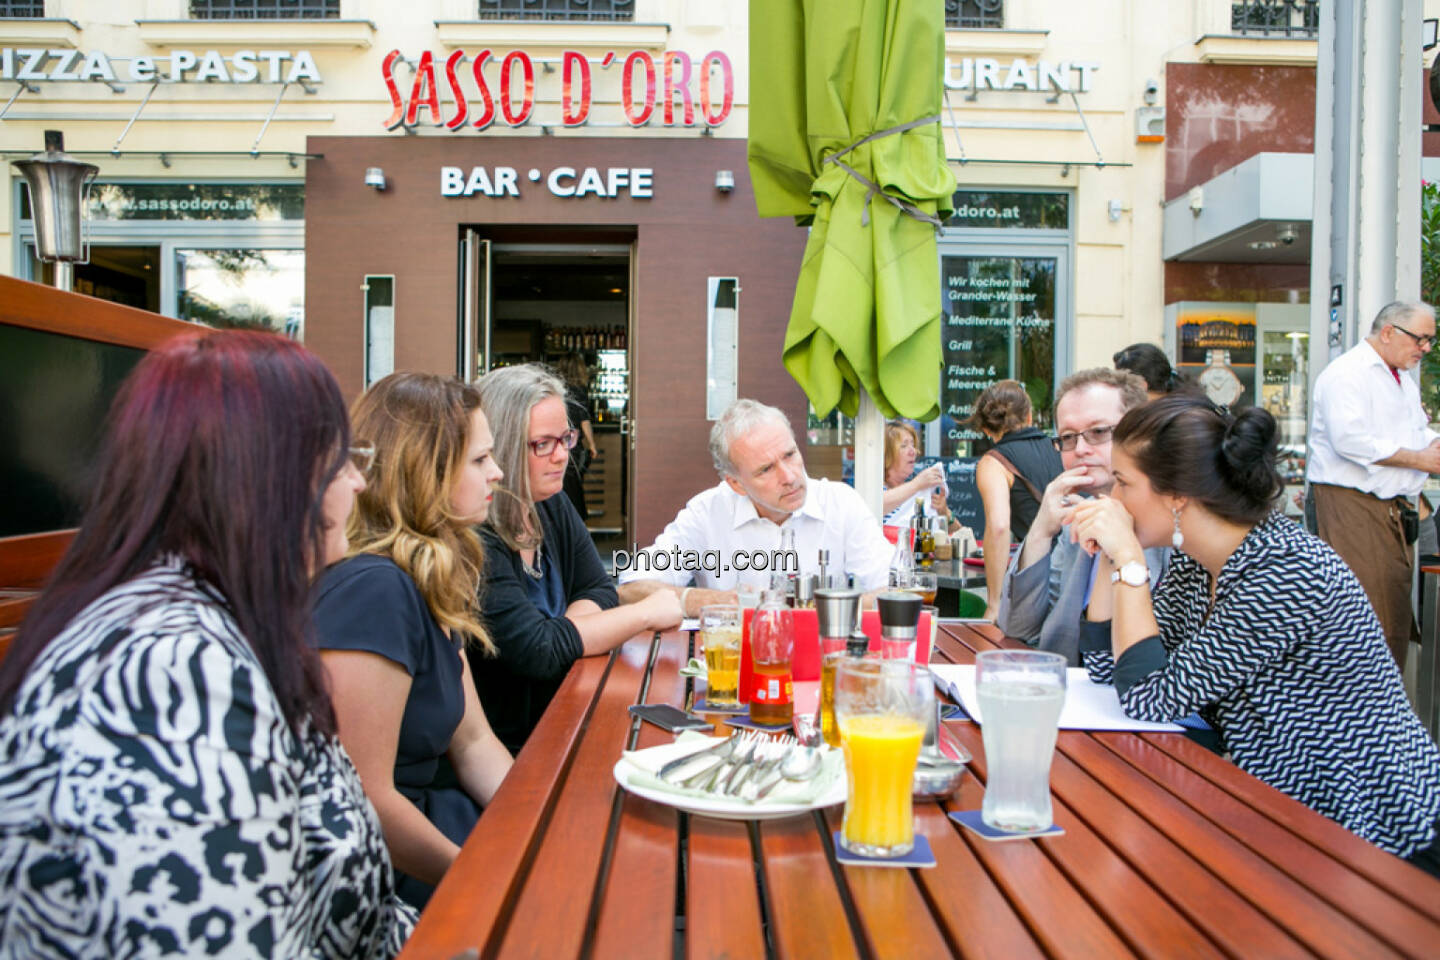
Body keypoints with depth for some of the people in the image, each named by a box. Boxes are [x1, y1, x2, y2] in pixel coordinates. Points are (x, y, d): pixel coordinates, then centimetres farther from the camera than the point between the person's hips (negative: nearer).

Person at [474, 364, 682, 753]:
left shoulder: (551, 505, 7)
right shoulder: (473, 537, -21)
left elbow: (600, 591, 9)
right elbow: (536, 651, -25)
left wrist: (566, 634, -13)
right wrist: (645, 613, -17)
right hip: (507, 748, -8)